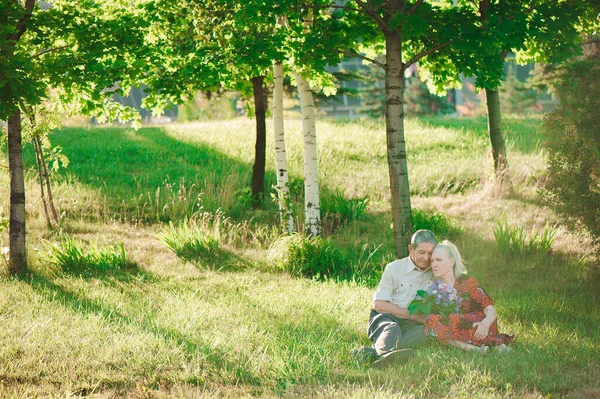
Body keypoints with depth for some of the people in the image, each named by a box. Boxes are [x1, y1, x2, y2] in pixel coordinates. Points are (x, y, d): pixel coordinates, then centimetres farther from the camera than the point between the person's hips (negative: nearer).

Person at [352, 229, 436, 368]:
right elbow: (378, 304, -1)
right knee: (391, 328, -37)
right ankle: (386, 354, -74)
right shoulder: (394, 268, 6)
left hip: (411, 325, 1)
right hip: (385, 318, -1)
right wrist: (412, 314, -9)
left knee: (429, 331, -34)